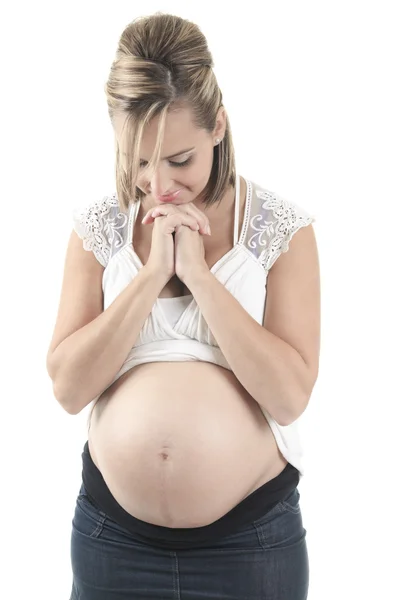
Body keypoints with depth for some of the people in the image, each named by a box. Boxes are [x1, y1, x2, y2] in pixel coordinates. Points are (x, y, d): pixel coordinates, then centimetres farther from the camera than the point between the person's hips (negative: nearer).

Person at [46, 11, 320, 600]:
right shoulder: (97, 225, -2)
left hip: (250, 537, -1)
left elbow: (290, 395, -15)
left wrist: (198, 273, -19)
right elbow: (68, 387, -9)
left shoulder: (282, 227, -8)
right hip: (112, 530, 2)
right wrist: (153, 272, -17)